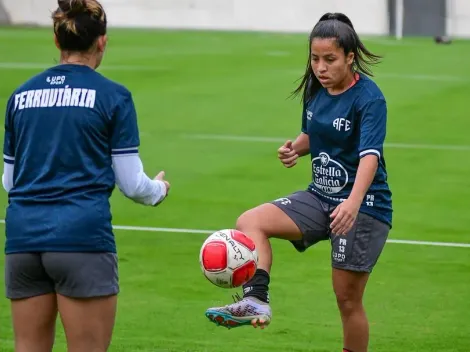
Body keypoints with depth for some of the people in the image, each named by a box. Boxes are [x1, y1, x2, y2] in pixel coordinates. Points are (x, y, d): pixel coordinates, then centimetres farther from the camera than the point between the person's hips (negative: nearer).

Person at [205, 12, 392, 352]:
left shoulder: (369, 99, -18)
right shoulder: (314, 90, 4)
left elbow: (370, 155, -31)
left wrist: (354, 202, -48)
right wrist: (296, 148, -3)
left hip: (364, 206, -7)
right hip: (320, 197, 7)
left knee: (348, 298, -2)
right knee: (250, 222, -14)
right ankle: (256, 301, -28)